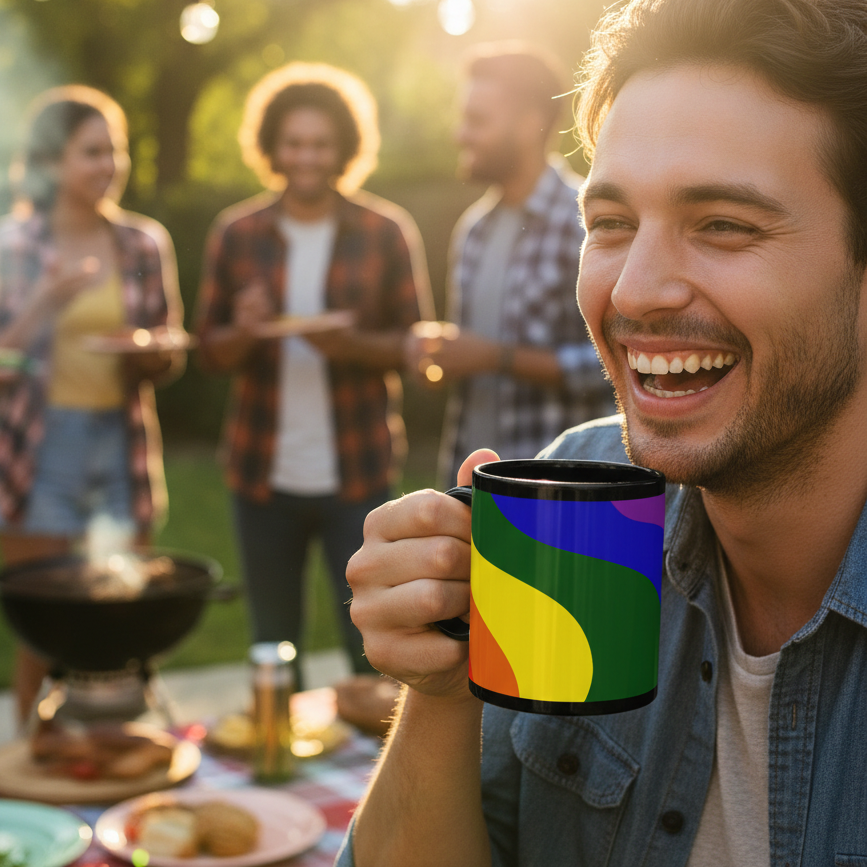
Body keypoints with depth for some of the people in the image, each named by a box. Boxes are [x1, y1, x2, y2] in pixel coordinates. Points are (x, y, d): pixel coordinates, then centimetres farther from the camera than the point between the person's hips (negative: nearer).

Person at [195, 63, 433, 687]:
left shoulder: (387, 232, 1)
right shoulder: (236, 233, 5)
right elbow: (211, 351, 8)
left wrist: (355, 345, -18)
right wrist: (243, 333, -15)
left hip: (357, 472, -2)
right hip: (264, 472, 2)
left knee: (372, 646, 0)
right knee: (273, 647, 12)